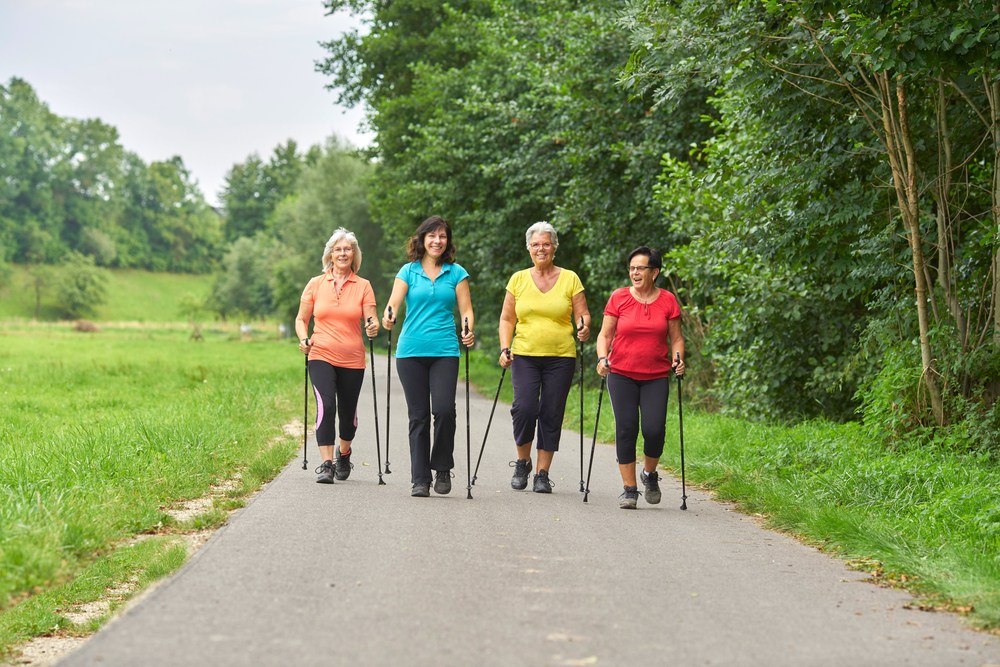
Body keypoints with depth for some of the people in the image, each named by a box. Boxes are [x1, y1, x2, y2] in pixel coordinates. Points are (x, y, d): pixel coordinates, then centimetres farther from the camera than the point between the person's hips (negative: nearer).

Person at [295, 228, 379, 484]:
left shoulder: (363, 286, 5)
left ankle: (344, 453, 36)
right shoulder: (316, 284, 6)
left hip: (352, 360, 1)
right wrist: (304, 339, -6)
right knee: (326, 405, -20)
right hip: (321, 357, -1)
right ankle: (326, 464, -17)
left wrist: (374, 327, -24)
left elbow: (371, 320, -1)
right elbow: (301, 319, 13)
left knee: (348, 413, 6)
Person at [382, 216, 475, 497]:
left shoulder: (456, 273, 9)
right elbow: (394, 302, -3)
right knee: (418, 415, 0)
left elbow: (466, 310, 5)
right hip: (411, 351, 0)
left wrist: (468, 331, -15)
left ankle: (443, 469, 4)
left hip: (444, 351, 0)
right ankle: (420, 479, 7)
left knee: (444, 410, -16)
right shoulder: (408, 271, 8)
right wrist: (388, 317, -26)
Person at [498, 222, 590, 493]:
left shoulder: (570, 278, 6)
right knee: (524, 408, -14)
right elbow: (507, 319, 11)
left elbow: (583, 314, 6)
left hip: (561, 357, 0)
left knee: (551, 415, -1)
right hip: (525, 356, 0)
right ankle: (522, 463, 9)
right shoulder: (518, 279, 9)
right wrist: (504, 349, -2)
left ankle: (543, 474, 9)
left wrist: (584, 328, -16)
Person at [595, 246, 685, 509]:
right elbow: (605, 334, 5)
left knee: (654, 430, -12)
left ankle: (650, 474, 18)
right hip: (621, 374, 0)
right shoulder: (618, 298, 2)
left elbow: (676, 338, 9)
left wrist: (678, 360, -9)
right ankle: (629, 489, 5)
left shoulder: (668, 301, 3)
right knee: (626, 429, -6)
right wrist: (602, 358, -12)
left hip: (656, 376, 0)